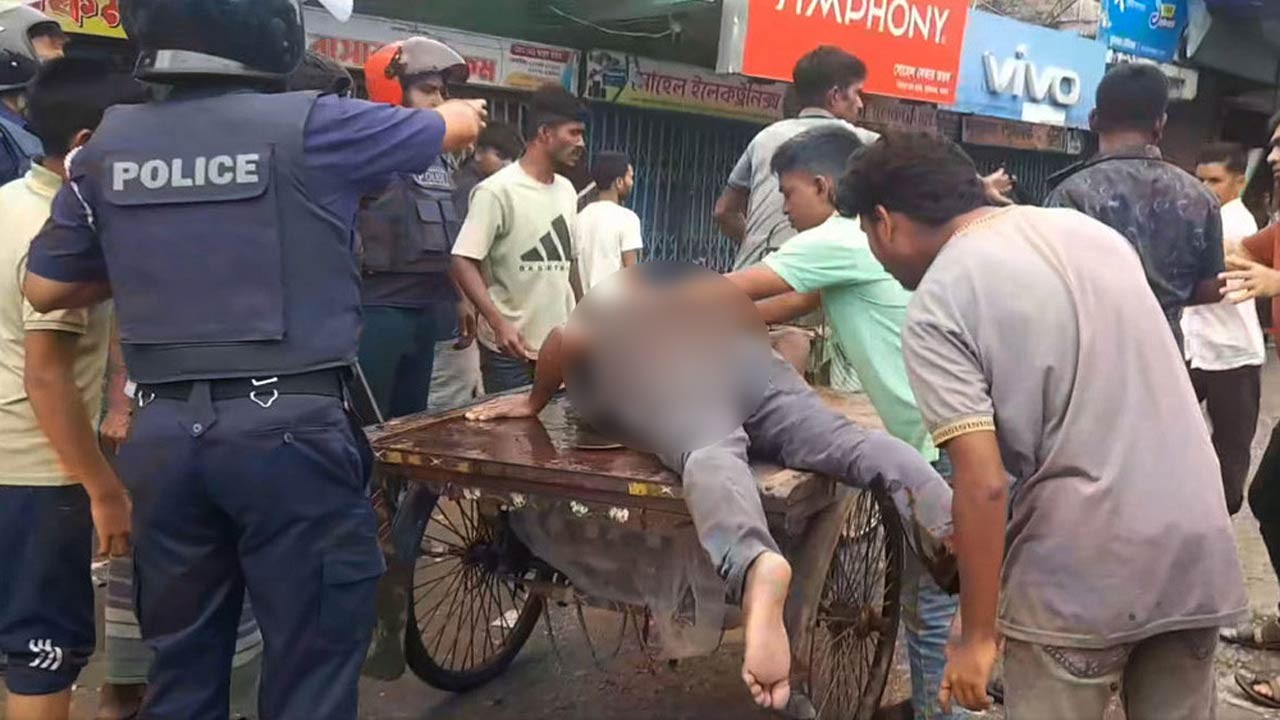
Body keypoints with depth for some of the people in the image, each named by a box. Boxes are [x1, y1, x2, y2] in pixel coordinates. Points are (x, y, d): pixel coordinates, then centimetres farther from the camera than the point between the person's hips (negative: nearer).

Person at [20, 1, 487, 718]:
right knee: (312, 662, 6)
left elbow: (46, 288, 14)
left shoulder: (108, 146, 4)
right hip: (291, 429, -5)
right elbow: (455, 129, 10)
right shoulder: (311, 125, -7)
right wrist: (466, 111, 33)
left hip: (164, 431, 5)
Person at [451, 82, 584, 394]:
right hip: (512, 349, -6)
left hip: (562, 346, 7)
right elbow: (463, 262, -16)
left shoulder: (567, 191, 11)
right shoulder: (498, 191, -12)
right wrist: (499, 323, -26)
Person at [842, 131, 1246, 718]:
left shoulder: (935, 308, -10)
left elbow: (983, 483, -16)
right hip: (1198, 545, 7)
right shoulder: (1090, 229, 11)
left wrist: (977, 636, -8)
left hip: (1082, 570, -6)